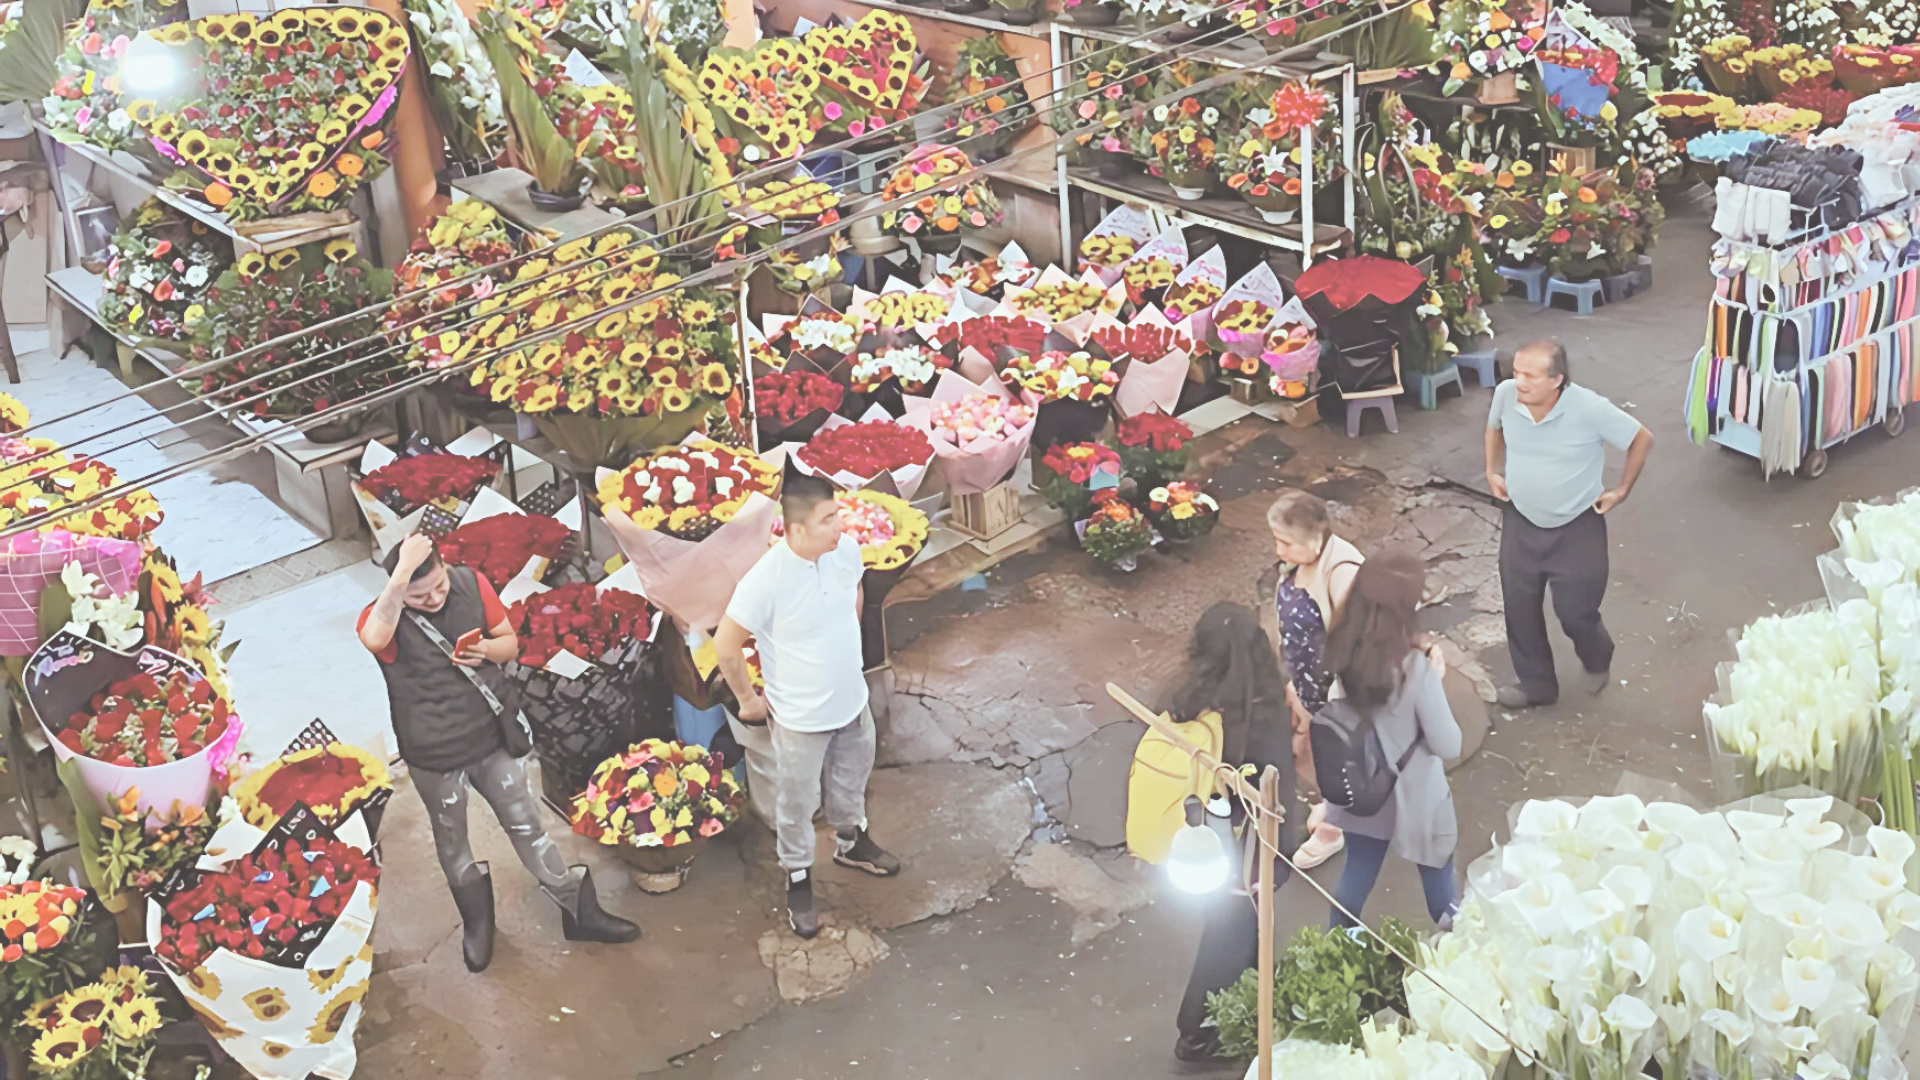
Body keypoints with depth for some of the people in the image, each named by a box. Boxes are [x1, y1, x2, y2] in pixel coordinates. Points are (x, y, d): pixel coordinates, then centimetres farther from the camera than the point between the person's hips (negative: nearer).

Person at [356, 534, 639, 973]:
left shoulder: (471, 583, -11)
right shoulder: (384, 616, -21)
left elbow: (511, 642, 2)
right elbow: (375, 640, -49)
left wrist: (488, 649, -21)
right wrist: (401, 573, -53)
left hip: (490, 738, 2)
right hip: (434, 756, -2)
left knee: (527, 826, 13)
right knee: (452, 844, 18)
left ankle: (580, 911, 27)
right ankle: (477, 921, 42)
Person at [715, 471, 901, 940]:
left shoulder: (847, 550, -15)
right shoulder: (766, 579, -33)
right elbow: (725, 644, -20)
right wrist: (748, 700, -10)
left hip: (852, 700, 6)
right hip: (801, 717, -6)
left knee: (851, 782, 28)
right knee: (798, 804, 15)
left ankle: (851, 842, 55)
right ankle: (798, 880, 37)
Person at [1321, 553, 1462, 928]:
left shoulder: (1340, 652, -17)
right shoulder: (1415, 668, -32)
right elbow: (1448, 746, -21)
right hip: (1415, 796, -4)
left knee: (1355, 876, 24)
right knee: (1437, 876, 22)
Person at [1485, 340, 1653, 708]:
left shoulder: (1590, 409, -28)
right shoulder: (1505, 394, -17)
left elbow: (1642, 439, -11)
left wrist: (1621, 490, -4)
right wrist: (1492, 471, 6)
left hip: (1577, 528, -4)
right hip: (1521, 523, 4)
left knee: (1576, 612, 4)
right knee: (1520, 610, 11)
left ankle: (1598, 662, 39)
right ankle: (1536, 684, 33)